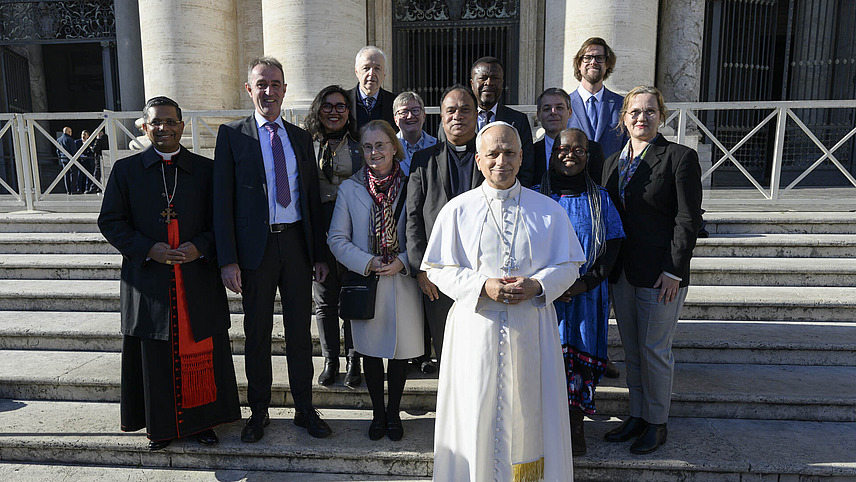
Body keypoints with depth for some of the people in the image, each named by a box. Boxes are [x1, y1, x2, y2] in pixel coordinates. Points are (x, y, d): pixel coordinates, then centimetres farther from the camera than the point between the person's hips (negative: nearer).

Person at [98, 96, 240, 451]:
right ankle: (160, 424, 24)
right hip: (148, 280, 0)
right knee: (155, 355, 8)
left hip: (198, 279, 0)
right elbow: (110, 222, 4)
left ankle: (202, 420, 23)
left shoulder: (205, 169, 5)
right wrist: (148, 249, -11)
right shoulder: (126, 170, 5)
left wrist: (200, 246, -13)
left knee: (201, 353, 7)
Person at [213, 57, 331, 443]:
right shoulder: (232, 135, 0)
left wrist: (319, 254, 7)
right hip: (255, 247, -2)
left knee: (300, 331, 10)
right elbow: (223, 201, -4)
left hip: (296, 244, 3)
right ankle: (259, 412, 26)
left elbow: (313, 198, 11)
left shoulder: (301, 137, 11)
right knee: (257, 333, 9)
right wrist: (228, 260, -12)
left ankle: (304, 408, 25)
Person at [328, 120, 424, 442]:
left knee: (400, 349, 9)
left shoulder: (411, 187, 0)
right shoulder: (349, 188, 2)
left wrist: (403, 262, -15)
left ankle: (393, 413, 29)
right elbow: (337, 238, 1)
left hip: (402, 281, 0)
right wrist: (368, 262, -13)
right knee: (371, 350, 12)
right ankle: (378, 412, 31)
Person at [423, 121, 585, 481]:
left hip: (531, 328, 1)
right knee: (478, 412, 6)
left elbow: (569, 265, 6)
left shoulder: (548, 210, 4)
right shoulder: (458, 210, 1)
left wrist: (537, 285, -14)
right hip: (477, 326, -1)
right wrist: (482, 287, -15)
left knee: (528, 411, 10)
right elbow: (438, 269, 0)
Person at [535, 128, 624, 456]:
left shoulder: (600, 198, 5)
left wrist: (587, 282, -11)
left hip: (587, 293, 1)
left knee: (581, 355, 5)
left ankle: (576, 423, 22)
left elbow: (613, 245, 2)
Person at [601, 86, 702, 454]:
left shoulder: (681, 158, -7)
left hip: (661, 273, -6)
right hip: (622, 272, 6)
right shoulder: (614, 162, 11)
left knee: (654, 350, 5)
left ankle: (657, 423, 23)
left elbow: (688, 219, -11)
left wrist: (673, 270, -15)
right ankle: (637, 416, 30)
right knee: (631, 351, 15)